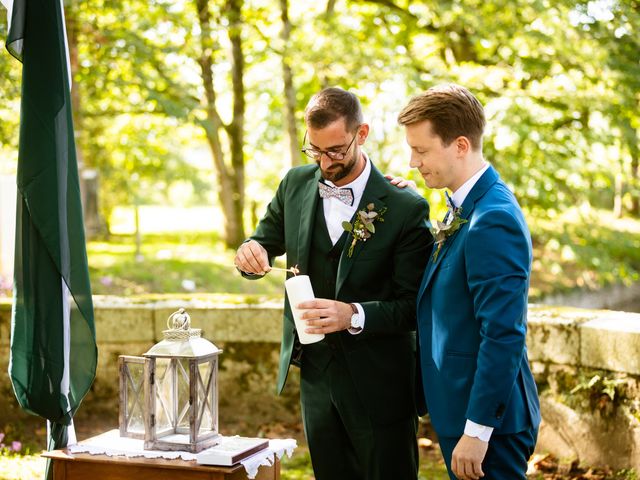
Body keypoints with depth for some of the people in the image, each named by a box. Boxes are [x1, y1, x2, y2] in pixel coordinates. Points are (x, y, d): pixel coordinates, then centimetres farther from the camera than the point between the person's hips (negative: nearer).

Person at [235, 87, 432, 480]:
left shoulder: (406, 208, -15)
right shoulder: (296, 185, 1)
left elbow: (413, 306, -14)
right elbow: (267, 242, 15)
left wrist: (355, 316, -31)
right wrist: (252, 252, -10)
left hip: (377, 384, -5)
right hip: (316, 373, 5)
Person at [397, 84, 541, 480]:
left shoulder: (493, 221, -22)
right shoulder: (464, 209, 9)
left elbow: (504, 336, -24)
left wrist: (477, 431, -21)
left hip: (486, 418, -9)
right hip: (460, 409, 9)